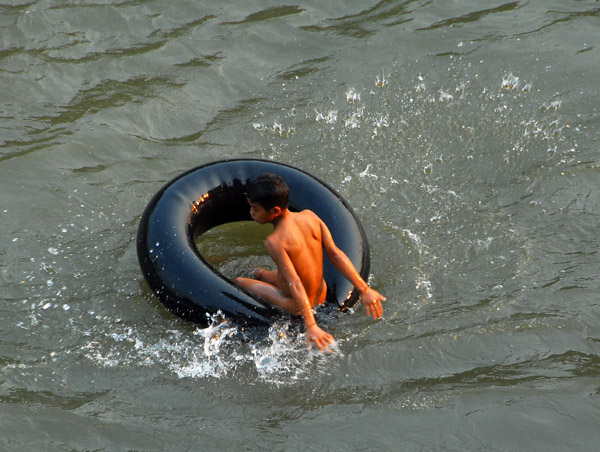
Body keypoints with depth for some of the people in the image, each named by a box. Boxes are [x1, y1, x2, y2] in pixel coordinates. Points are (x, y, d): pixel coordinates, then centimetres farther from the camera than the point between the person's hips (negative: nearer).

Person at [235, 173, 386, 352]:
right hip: (321, 296, 7)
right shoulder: (309, 216, -12)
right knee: (259, 273, 28)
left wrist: (311, 326, -37)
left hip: (293, 307, -7)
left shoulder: (275, 242, -30)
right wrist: (364, 290, -9)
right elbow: (335, 254, -11)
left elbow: (295, 284, -34)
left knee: (238, 282, 9)